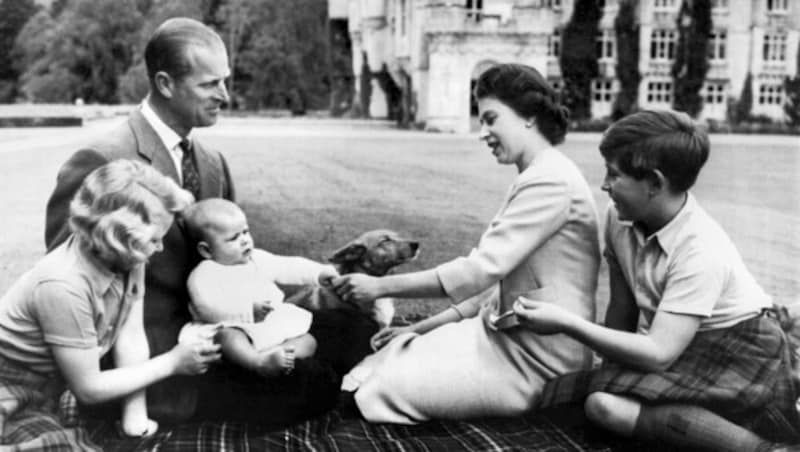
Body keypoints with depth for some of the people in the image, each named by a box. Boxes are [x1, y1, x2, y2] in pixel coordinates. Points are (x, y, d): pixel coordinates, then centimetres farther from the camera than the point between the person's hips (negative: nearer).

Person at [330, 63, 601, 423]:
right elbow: (495, 277, 15)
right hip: (507, 336, 10)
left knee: (382, 390, -12)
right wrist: (424, 327, 10)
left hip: (535, 362, -10)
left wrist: (381, 286, -18)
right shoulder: (539, 177, 16)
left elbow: (480, 269, -24)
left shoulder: (550, 181, -18)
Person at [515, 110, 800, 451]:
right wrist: (609, 371, -1)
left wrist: (567, 323, -29)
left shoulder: (701, 251, -26)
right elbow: (622, 307, 2)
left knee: (606, 404, -29)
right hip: (678, 350, 8)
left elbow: (658, 354, -30)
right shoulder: (619, 218, -6)